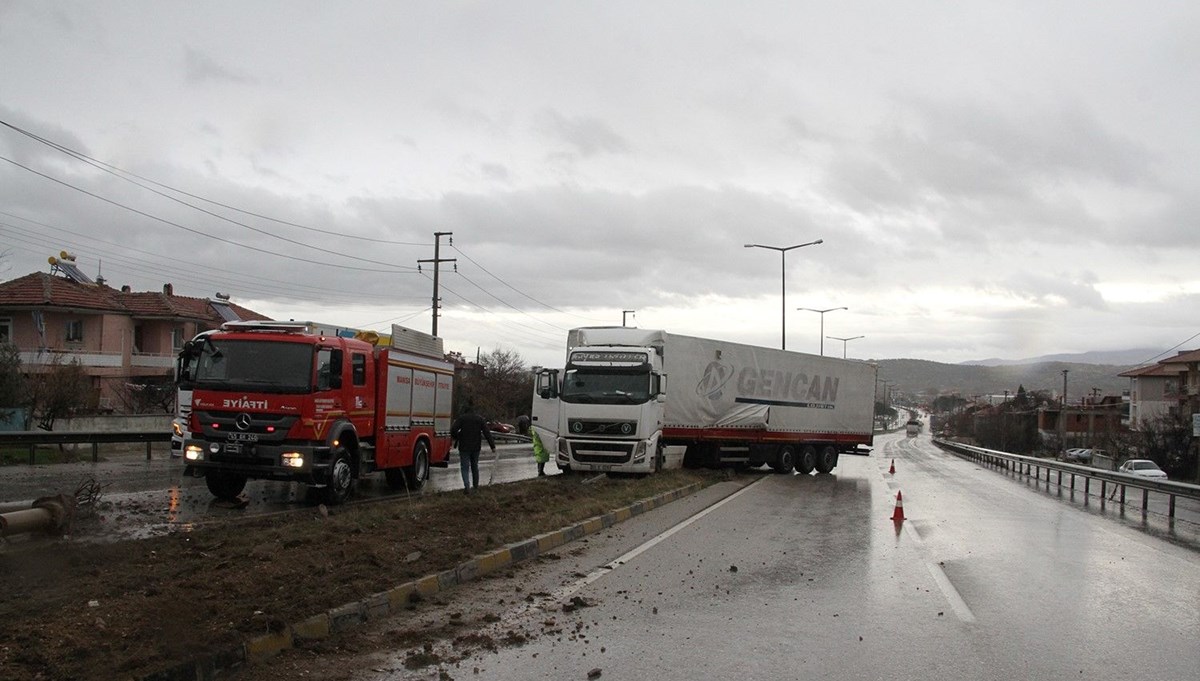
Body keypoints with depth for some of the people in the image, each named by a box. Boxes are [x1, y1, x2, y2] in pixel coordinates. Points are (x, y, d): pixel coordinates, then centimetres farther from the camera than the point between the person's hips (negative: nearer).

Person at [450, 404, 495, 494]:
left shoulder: (461, 418, -3)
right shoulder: (480, 418, 4)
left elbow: (453, 430, -15)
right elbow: (487, 433, -4)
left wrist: (456, 438, 5)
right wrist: (492, 446, -6)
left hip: (464, 447, -3)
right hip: (476, 447, 3)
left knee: (465, 467, 0)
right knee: (475, 466, 19)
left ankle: (467, 487, -17)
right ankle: (475, 486, 26)